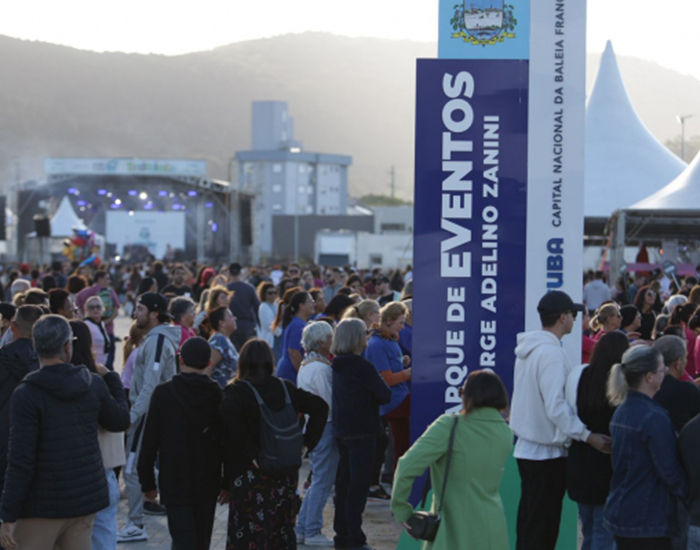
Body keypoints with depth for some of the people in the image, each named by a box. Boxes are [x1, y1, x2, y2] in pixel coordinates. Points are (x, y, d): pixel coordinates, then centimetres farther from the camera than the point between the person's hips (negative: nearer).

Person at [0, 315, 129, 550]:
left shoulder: (26, 395, -13)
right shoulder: (94, 384, 1)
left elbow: (21, 462, -16)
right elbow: (121, 420, 19)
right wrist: (112, 379, 33)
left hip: (43, 506, -5)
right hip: (86, 500, 5)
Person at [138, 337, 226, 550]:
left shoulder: (163, 393, -8)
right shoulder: (218, 395, -4)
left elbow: (149, 441, -6)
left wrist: (147, 482, 3)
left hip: (174, 483, -3)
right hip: (208, 484, 3)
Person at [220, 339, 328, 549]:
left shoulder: (236, 391, -9)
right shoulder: (285, 388, 5)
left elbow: (230, 415, -29)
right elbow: (320, 407, 5)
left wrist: (250, 453, -22)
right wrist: (307, 441, 2)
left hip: (250, 475, -5)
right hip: (286, 474, 5)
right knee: (283, 532, 15)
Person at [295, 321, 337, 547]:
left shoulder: (306, 365, 13)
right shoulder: (321, 368, -18)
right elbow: (330, 402, -19)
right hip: (325, 427, -10)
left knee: (319, 480, 17)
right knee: (323, 481, -1)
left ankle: (302, 529, 21)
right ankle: (312, 532, 5)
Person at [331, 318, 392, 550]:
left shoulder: (339, 365, 9)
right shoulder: (361, 366, -17)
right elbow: (384, 396, -13)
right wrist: (382, 386, 5)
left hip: (342, 431, 8)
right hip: (362, 432, -8)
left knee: (345, 483, 14)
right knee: (359, 484, -4)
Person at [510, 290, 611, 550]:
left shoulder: (528, 347, 8)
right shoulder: (552, 353, -19)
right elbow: (556, 407, -24)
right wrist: (588, 436, -22)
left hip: (527, 448, 9)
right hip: (548, 453, -9)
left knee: (528, 524, 16)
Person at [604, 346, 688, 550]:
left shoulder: (621, 411, 7)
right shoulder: (654, 417, -19)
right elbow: (670, 471, -17)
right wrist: (689, 493, 2)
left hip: (618, 512, 9)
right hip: (648, 520, -9)